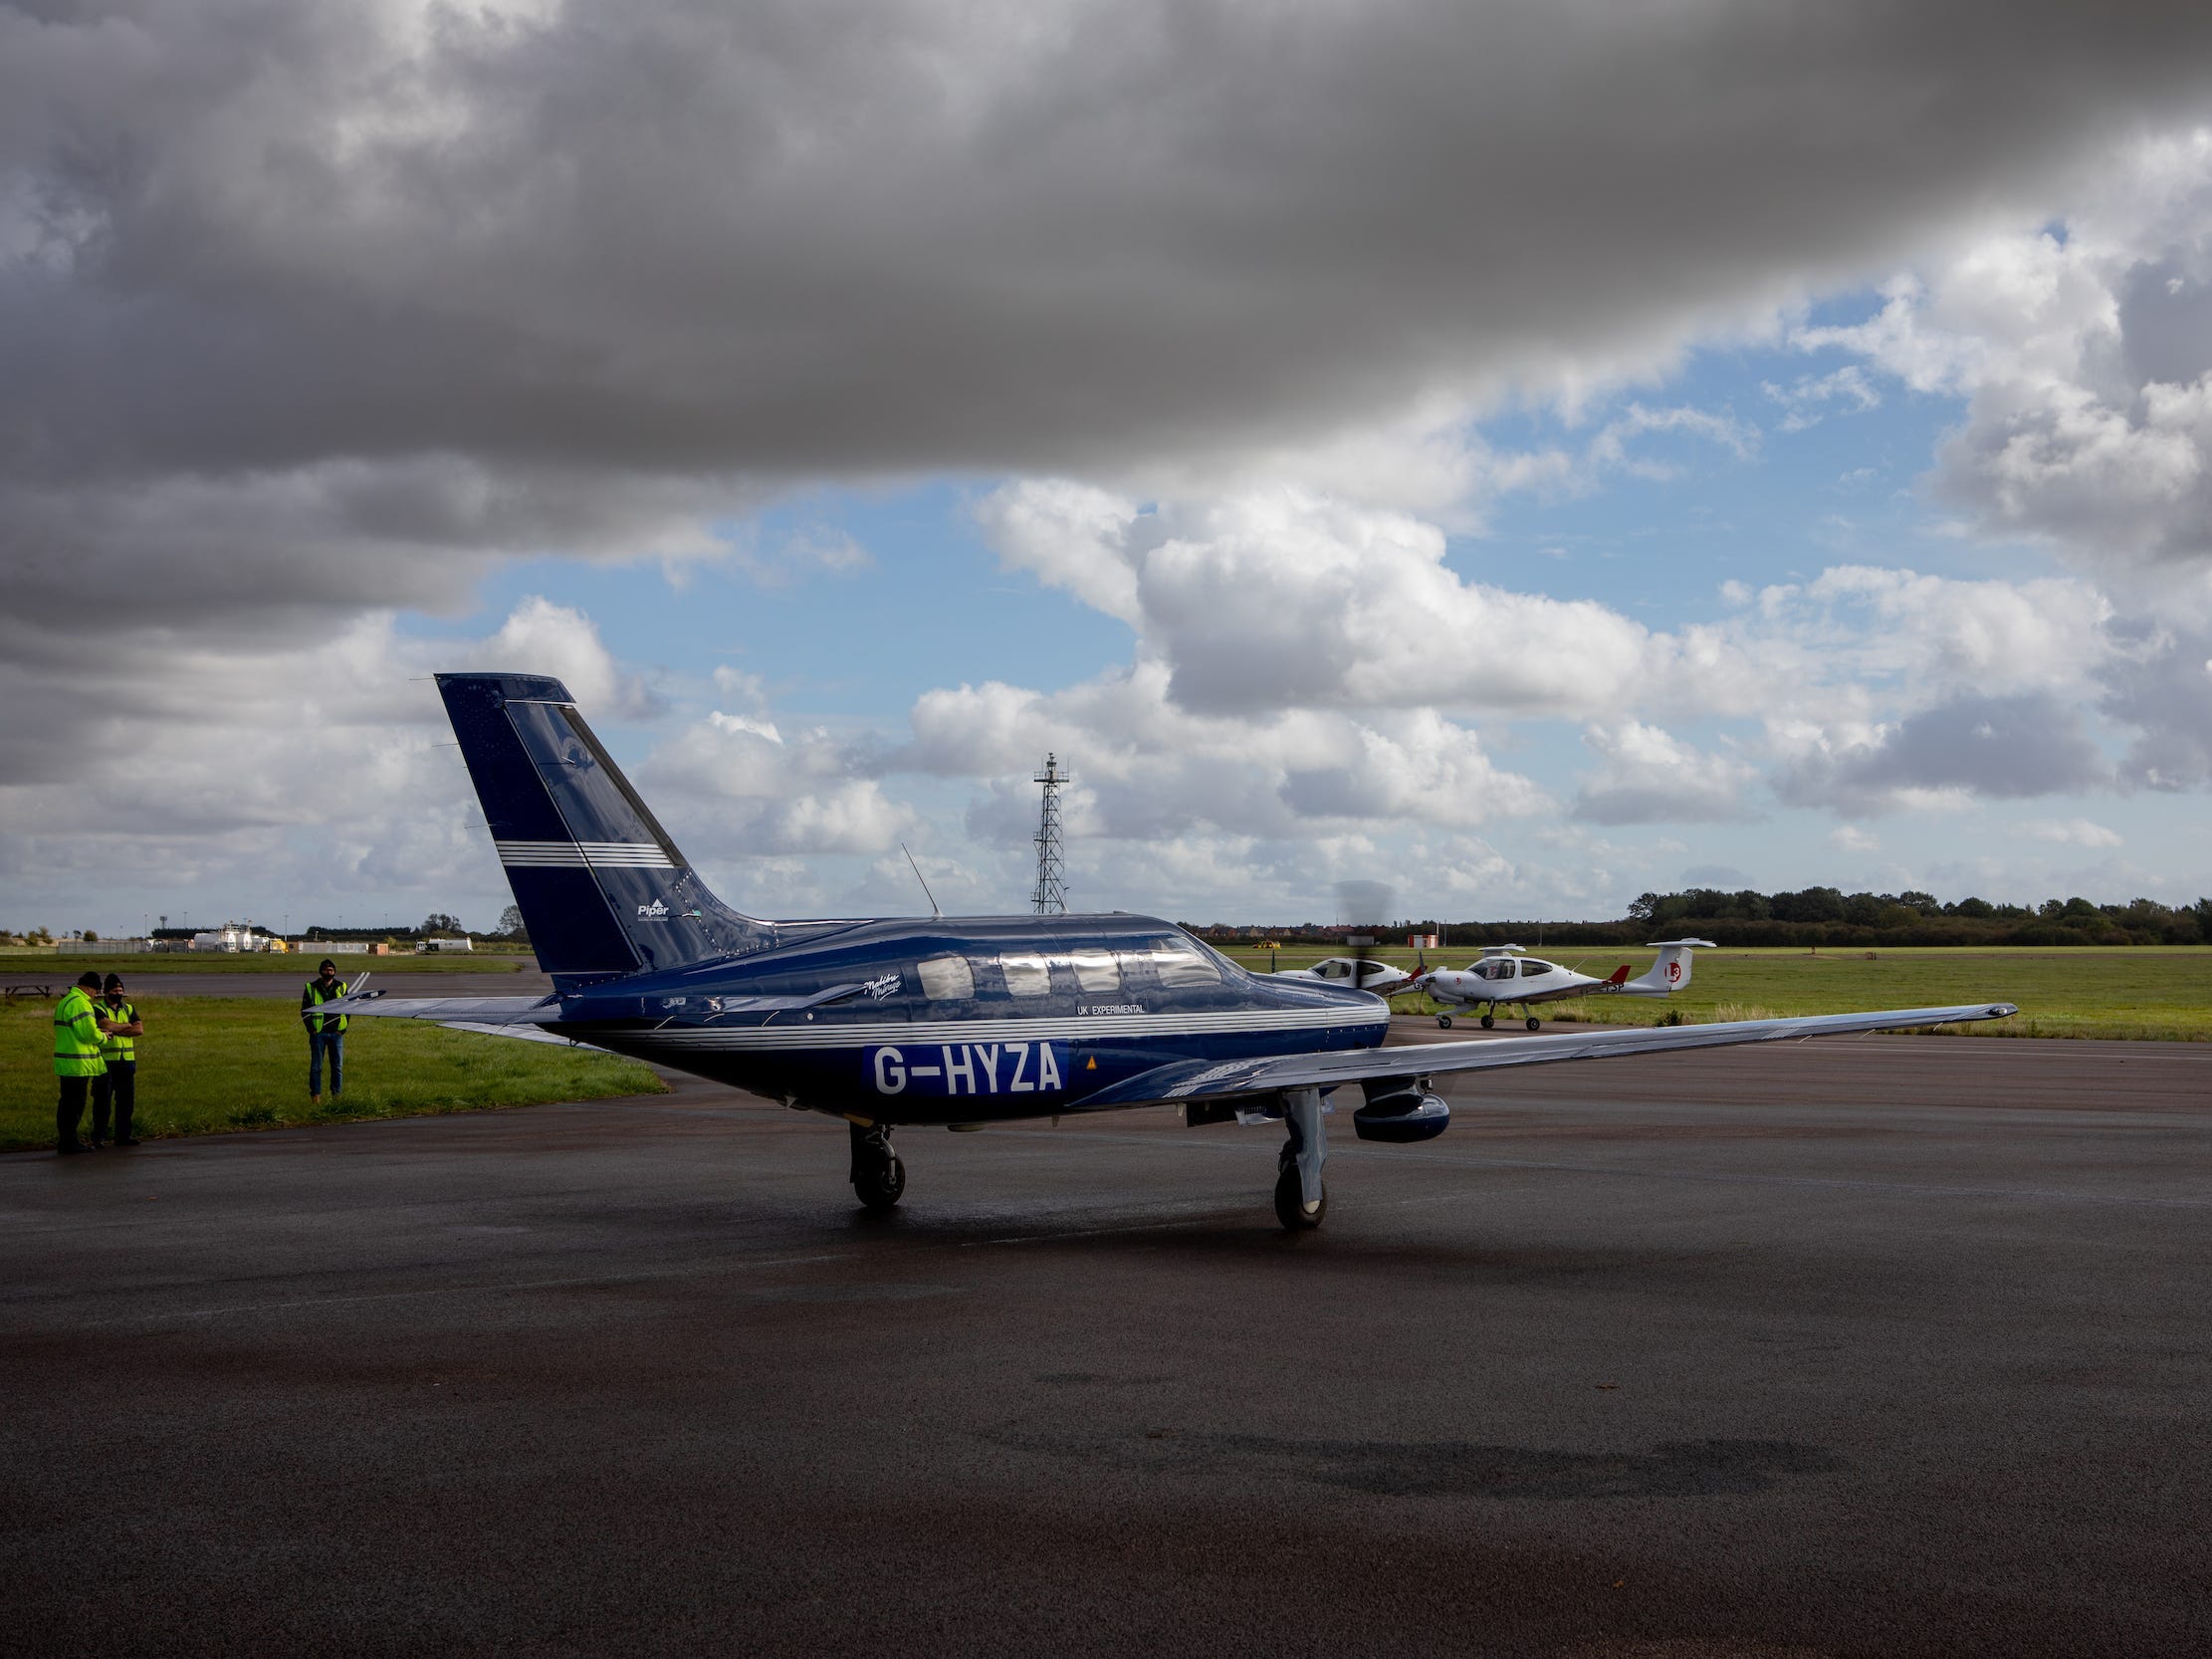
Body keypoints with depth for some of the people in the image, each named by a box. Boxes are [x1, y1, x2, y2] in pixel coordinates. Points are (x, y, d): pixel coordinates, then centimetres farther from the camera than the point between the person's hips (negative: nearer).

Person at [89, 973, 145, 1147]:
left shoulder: (129, 1008, 14)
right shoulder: (98, 1009, -1)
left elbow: (139, 1029, 0)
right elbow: (107, 1025, -20)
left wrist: (115, 1030, -9)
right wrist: (127, 1025, -6)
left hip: (127, 1061, 5)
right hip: (105, 1061, -5)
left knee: (126, 1099, 6)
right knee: (102, 1100, -3)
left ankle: (123, 1135, 14)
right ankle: (99, 1137, 2)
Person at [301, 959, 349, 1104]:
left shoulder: (341, 987, 8)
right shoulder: (311, 988, 2)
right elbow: (304, 1010, 4)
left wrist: (343, 1028, 3)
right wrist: (311, 1028, -5)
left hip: (336, 1032, 2)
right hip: (318, 1033, -2)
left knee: (338, 1066, 4)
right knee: (316, 1067, 1)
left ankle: (336, 1095, 12)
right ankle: (315, 1095, 7)